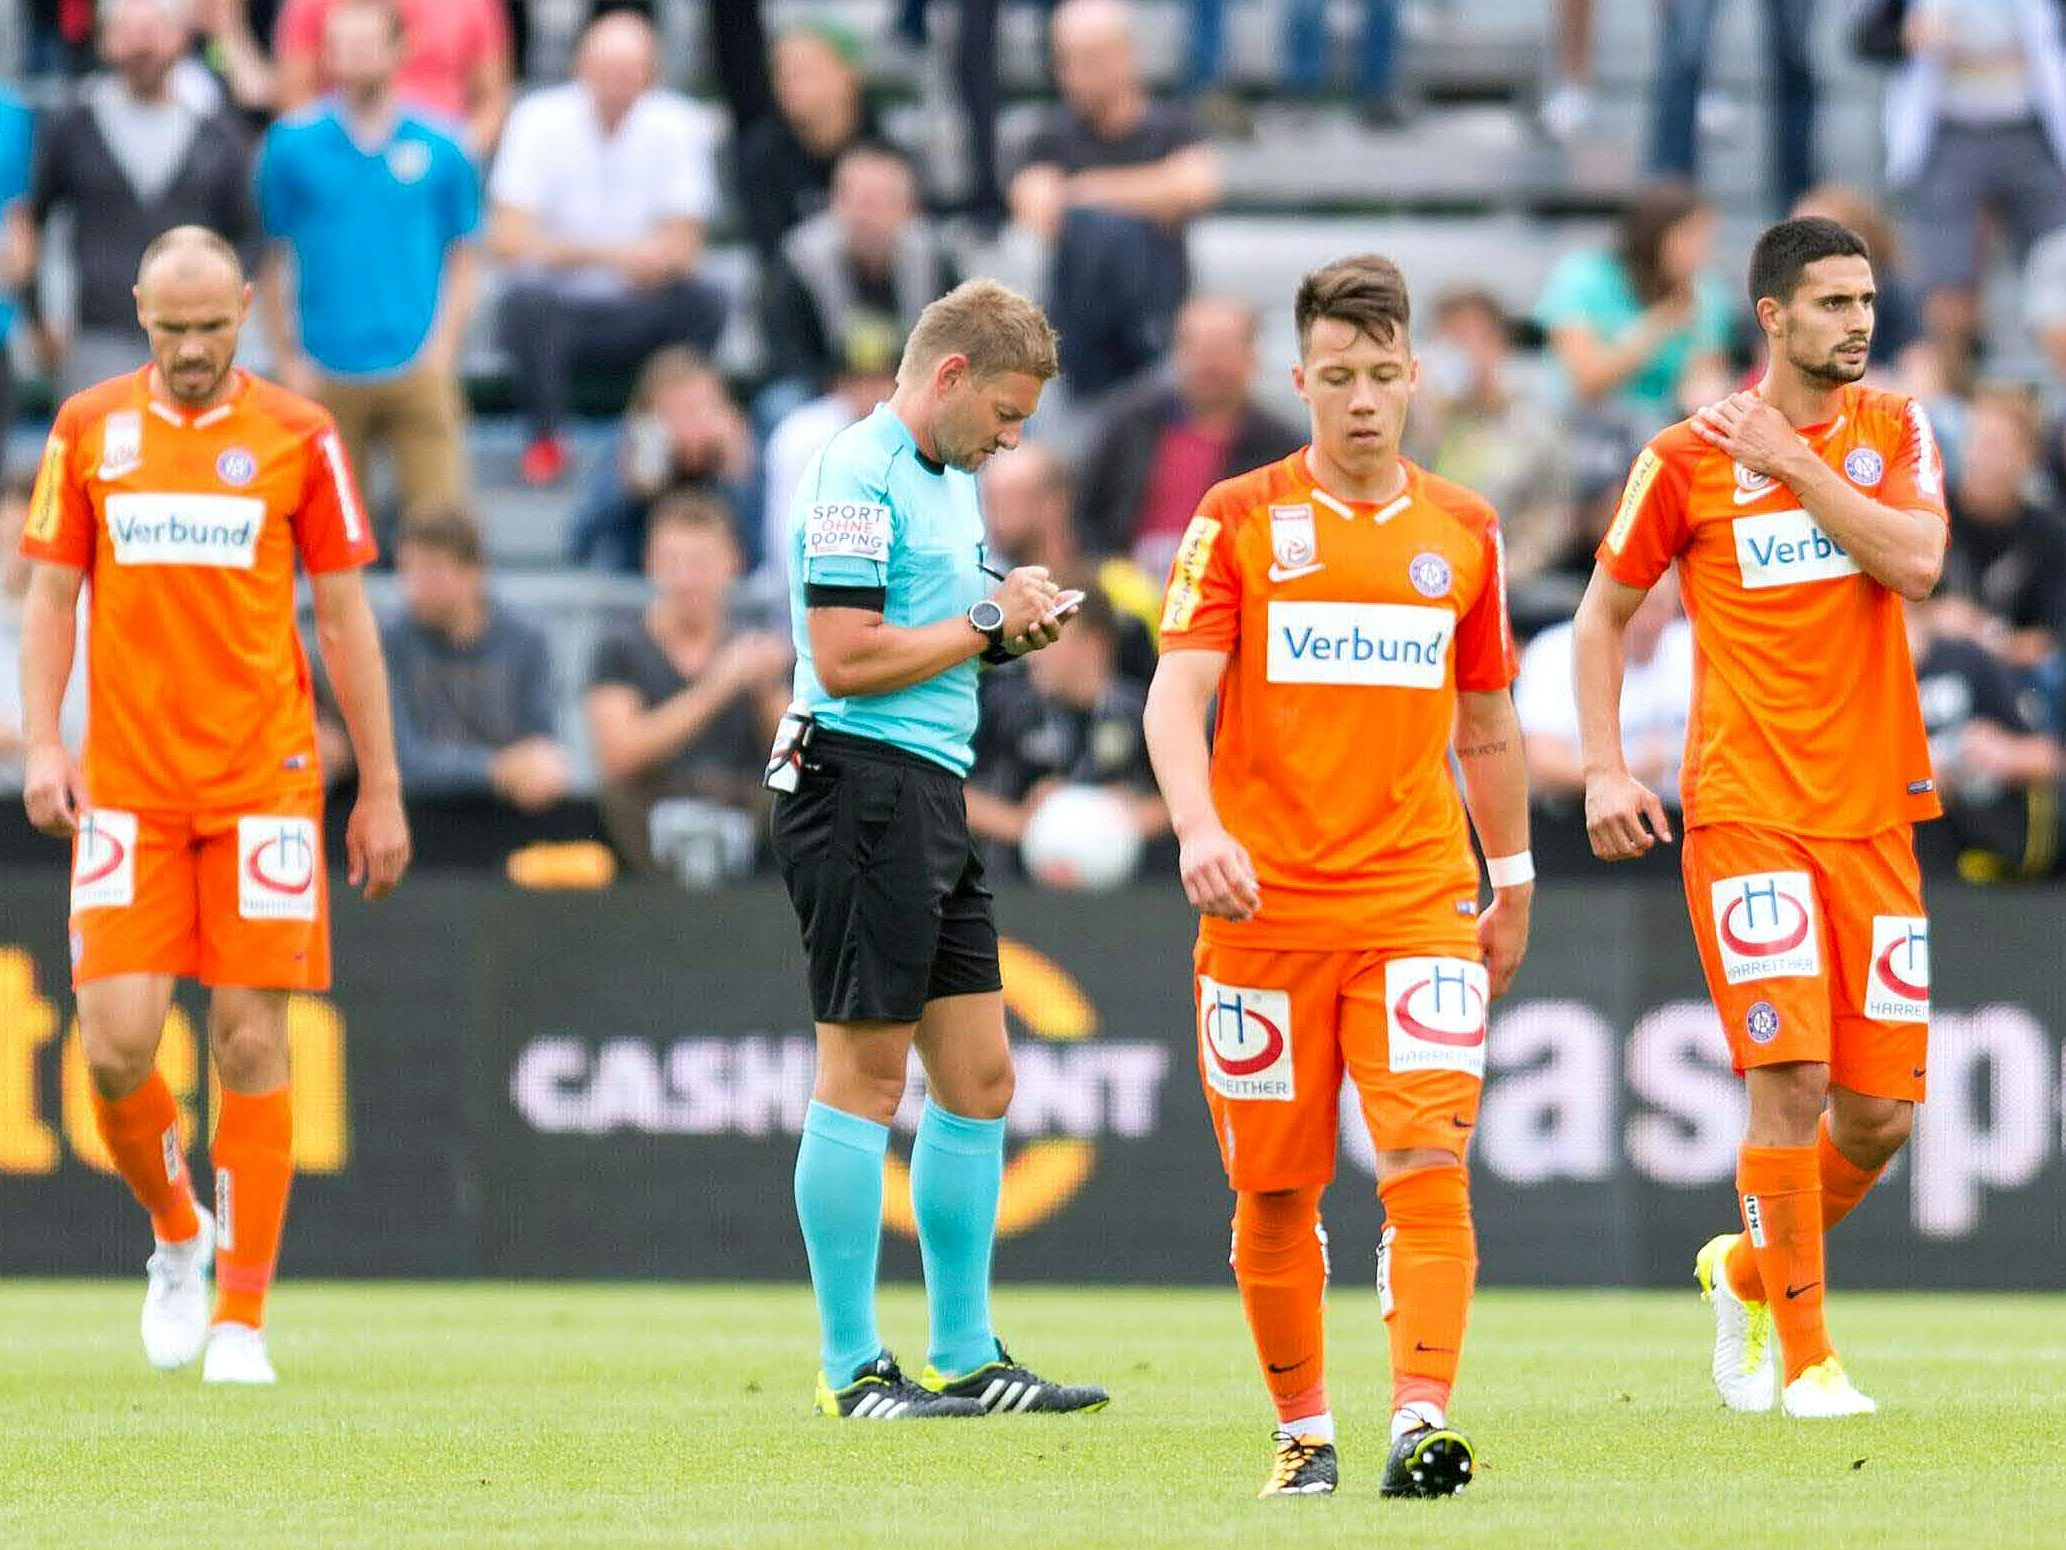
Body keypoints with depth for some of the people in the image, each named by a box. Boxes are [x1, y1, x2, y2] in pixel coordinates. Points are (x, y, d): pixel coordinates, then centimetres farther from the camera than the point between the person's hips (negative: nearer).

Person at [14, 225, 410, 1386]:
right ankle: (178, 1235, 20)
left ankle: (241, 1321, 3)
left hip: (263, 785, -1)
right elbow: (52, 596, 10)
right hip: (128, 788, 1)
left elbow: (346, 617, 7)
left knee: (254, 1045, -4)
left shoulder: (297, 437, 3)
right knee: (117, 1042, -8)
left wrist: (382, 789, 6)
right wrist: (43, 744, -3)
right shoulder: (89, 430, 7)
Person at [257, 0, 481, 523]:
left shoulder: (438, 151, 5)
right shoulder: (291, 148, 2)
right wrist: (289, 360, 0)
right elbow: (268, 263, 6)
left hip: (419, 371, 0)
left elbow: (461, 261, 10)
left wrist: (441, 348, -2)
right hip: (329, 377, 0)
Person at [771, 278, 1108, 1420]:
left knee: (978, 1078, 10)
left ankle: (966, 1357, 16)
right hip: (861, 782, -10)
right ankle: (852, 1367, -1)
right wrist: (988, 622, -12)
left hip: (934, 792, 10)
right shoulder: (858, 477, -13)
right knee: (863, 1075, -6)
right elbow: (845, 659, -20)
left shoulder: (950, 481, 19)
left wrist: (1012, 629, 8)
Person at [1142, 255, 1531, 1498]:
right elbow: (1178, 692, -7)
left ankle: (1424, 1422, -20)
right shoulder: (1241, 519, 2)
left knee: (1430, 1161, -15)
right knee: (1274, 1190, 4)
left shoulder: (1462, 531, 10)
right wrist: (1199, 827, -24)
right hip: (1265, 906, -1)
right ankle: (1304, 1431, 18)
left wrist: (1513, 884, 22)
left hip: (1420, 903, 1)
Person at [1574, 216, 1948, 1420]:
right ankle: (1803, 1357, -4)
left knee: (1884, 1110, 2)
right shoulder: (1688, 457, 0)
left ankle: (1751, 1269, 29)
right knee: (1793, 1078, -15)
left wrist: (1794, 462, -11)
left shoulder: (1894, 430, 8)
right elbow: (1607, 610, 9)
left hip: (1875, 811, 4)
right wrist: (1604, 770, 0)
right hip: (1746, 811, -4)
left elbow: (1915, 563, -9)